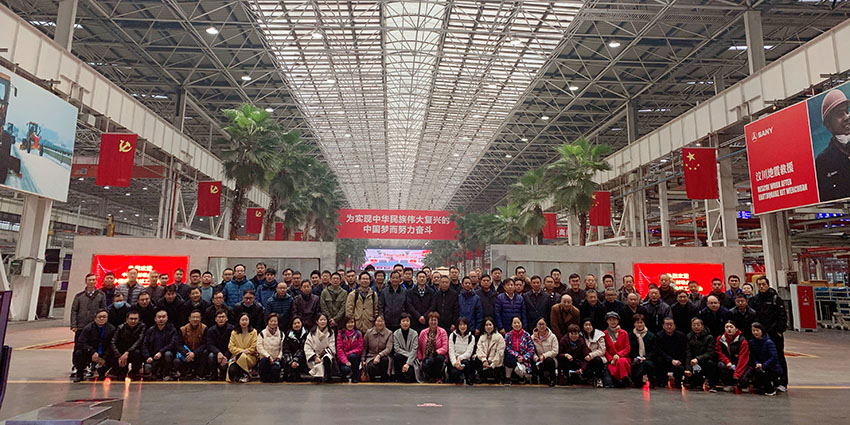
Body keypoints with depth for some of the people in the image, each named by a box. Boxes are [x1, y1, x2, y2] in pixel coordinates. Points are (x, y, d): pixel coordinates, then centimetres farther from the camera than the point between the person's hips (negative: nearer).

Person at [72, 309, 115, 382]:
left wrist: (104, 359, -21)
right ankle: (79, 375, -5)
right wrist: (92, 352, -30)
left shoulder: (112, 329, -8)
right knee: (79, 353, -28)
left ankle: (102, 372, 11)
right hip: (89, 355, -1)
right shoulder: (88, 328, -8)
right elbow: (80, 343, -16)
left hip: (103, 356, 1)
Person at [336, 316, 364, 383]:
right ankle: (347, 375, 7)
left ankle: (355, 376, -14)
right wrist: (346, 361, -19)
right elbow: (339, 349, -7)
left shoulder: (358, 333, 1)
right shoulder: (340, 334, -2)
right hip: (343, 358, -1)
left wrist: (348, 353, -15)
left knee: (352, 356, -33)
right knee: (346, 369, -31)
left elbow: (360, 348, -2)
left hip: (355, 358, 1)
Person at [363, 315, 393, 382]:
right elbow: (364, 348, 10)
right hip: (371, 357, 1)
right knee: (371, 367, -34)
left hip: (383, 356, -1)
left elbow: (388, 349, -14)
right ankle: (373, 381, 2)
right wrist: (363, 360, 1)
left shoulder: (389, 333, -3)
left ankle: (384, 380, -14)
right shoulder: (368, 332, 3)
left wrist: (379, 355, -30)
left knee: (385, 359, -38)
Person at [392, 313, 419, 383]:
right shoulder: (395, 333, -2)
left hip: (411, 359, -1)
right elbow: (396, 349, -9)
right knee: (397, 357, -34)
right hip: (400, 357, 1)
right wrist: (408, 354, -19)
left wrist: (408, 363, -23)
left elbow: (414, 350, -12)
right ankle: (399, 378, -13)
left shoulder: (414, 333, -5)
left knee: (409, 372, -30)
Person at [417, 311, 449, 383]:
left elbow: (445, 348, -7)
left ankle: (438, 377, -10)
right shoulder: (423, 332, 9)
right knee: (425, 366, -34)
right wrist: (420, 359, -3)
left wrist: (436, 352, -22)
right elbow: (418, 348, 10)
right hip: (426, 358, 1)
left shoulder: (442, 332, 2)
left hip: (438, 356, -1)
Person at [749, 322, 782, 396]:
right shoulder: (751, 342, 0)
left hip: (773, 369, -5)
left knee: (758, 371, -32)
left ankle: (771, 389, -6)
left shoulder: (768, 342, -15)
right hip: (759, 366, 6)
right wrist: (757, 363, -19)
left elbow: (774, 357, -23)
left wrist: (763, 365, -27)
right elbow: (752, 357, 1)